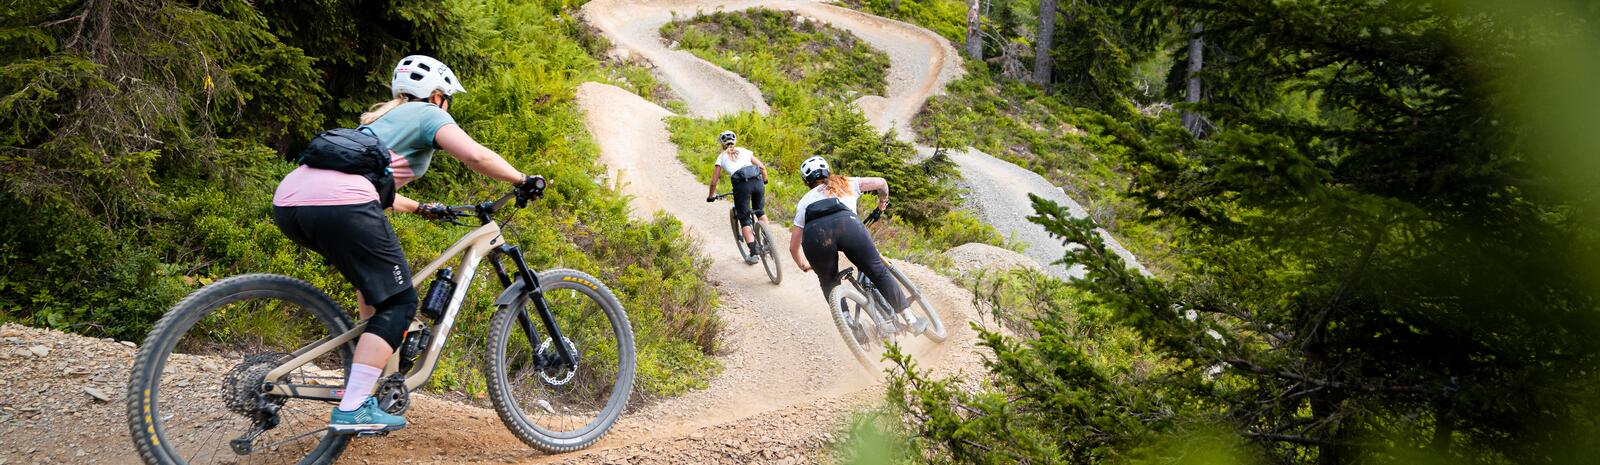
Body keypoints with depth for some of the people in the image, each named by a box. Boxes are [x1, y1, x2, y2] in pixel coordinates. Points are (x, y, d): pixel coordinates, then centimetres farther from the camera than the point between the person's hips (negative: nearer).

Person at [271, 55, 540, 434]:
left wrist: (420, 208, 59)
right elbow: (476, 156, -4)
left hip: (288, 201, 9)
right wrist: (523, 180, 9)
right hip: (340, 205, -9)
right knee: (399, 303, 1)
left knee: (374, 273, 31)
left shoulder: (383, 119, 36)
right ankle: (352, 410, -7)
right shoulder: (428, 114, 14)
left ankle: (375, 369, 34)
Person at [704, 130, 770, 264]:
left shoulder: (721, 156, 20)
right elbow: (762, 167, 18)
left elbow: (714, 182, 19)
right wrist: (764, 181, 35)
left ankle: (753, 254, 4)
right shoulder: (744, 151, 25)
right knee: (760, 211, 28)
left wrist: (710, 196, 35)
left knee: (744, 220, 10)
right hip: (757, 181, 3)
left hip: (741, 184, -3)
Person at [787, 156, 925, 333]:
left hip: (814, 233, 1)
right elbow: (881, 182, 26)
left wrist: (803, 265, 54)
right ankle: (911, 320, 14)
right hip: (847, 224, 0)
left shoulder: (804, 201, 36)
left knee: (830, 286, 23)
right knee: (879, 272, 14)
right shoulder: (845, 183, 36)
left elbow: (794, 246, 34)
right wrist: (883, 201, 48)